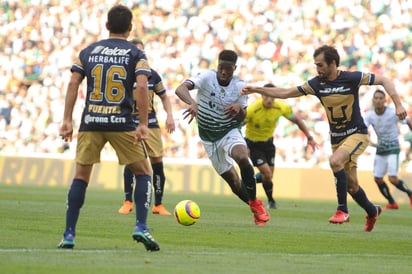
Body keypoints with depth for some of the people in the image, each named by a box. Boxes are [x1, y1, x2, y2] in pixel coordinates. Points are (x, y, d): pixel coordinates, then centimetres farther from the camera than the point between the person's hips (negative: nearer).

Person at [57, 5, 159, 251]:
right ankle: (141, 227, -3)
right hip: (122, 123, -2)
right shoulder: (136, 54, 2)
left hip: (91, 121, 2)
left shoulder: (88, 51, 10)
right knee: (144, 173, 11)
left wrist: (67, 119, 3)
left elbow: (73, 84, 2)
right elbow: (142, 86, -11)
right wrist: (143, 124, -10)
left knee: (81, 176, 10)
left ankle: (69, 235, 4)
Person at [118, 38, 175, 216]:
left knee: (157, 161, 1)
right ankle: (128, 202, -6)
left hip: (151, 124, 3)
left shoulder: (152, 75, 6)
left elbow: (164, 97, 16)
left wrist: (169, 115, 3)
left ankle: (158, 204, 12)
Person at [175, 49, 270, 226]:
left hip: (230, 131, 0)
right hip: (208, 136, 0)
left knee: (242, 158, -32)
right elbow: (181, 89, -36)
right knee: (232, 180, 2)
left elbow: (241, 118, -2)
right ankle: (256, 210, 25)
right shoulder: (207, 77, -19)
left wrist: (239, 109, -26)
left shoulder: (240, 86, -11)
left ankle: (255, 203, -15)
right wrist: (192, 103, -57)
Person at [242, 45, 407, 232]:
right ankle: (372, 211, 36)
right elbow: (285, 93, 3)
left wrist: (398, 104, -20)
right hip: (336, 138, 5)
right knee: (351, 185, 8)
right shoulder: (316, 84, -3)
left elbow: (384, 80, -10)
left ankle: (342, 210, -19)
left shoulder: (352, 78, -15)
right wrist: (257, 90, -3)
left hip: (357, 134, -5)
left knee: (335, 161, -30)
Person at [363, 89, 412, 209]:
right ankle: (392, 203, 20)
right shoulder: (369, 115, -7)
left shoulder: (393, 113, -15)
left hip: (393, 148, -5)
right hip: (380, 149, 5)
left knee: (393, 179, -15)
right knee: (377, 179, 2)